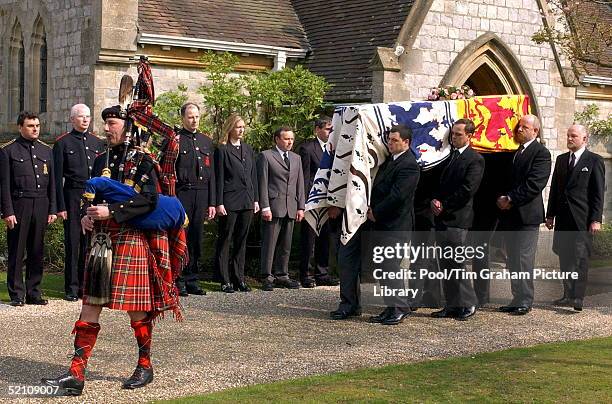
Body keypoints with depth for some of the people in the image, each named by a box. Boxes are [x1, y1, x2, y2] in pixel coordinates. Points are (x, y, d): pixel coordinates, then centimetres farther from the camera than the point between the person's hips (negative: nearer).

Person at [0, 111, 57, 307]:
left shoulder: (46, 150, 14)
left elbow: (52, 183, 14)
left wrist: (52, 210, 8)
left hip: (41, 206, 4)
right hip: (19, 206, -4)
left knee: (37, 252, 8)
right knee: (16, 252, -1)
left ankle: (34, 293, 15)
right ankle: (16, 294, 6)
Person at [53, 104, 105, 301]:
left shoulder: (98, 142, 13)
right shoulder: (62, 143, 1)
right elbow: (57, 177, -3)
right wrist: (60, 206, -9)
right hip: (73, 197, -4)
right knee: (73, 242, -1)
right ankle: (72, 288, 5)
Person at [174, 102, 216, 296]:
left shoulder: (206, 141, 17)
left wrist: (212, 202, 12)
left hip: (202, 194, 5)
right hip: (181, 194, -5)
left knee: (196, 239, 8)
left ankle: (192, 280, 14)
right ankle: (178, 282, 1)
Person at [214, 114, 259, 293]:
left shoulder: (248, 149, 14)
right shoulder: (222, 150, -3)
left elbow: (253, 176, 16)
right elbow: (219, 178, -6)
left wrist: (256, 199, 10)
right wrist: (219, 203, -10)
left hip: (247, 201, 6)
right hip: (229, 201, -6)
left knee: (241, 241, 9)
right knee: (225, 241, 0)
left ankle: (239, 278, 15)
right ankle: (225, 280, 4)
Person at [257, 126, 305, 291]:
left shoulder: (296, 158, 18)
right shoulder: (266, 156, 1)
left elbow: (300, 184, 17)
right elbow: (263, 183, -4)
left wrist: (301, 207, 9)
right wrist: (265, 207, -11)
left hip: (291, 208, 6)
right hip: (273, 206, -5)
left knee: (286, 245, 8)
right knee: (270, 243, -5)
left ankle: (282, 275, 15)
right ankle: (267, 277, 0)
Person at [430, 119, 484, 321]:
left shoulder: (475, 159, -5)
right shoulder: (447, 155, 16)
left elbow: (467, 190, -13)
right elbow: (438, 182, 18)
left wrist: (444, 205, -9)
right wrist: (435, 200, -1)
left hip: (457, 218, -7)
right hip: (442, 217, 7)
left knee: (456, 263, -7)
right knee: (445, 265, 9)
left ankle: (468, 304, 4)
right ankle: (452, 305, 16)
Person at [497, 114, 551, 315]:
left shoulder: (541, 153, -6)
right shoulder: (513, 151, 17)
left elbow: (534, 184, -16)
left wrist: (510, 199, -16)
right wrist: (502, 199, 2)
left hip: (527, 215, -8)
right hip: (509, 214, 8)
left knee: (524, 260, -5)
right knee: (512, 261, 10)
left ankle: (525, 301, 1)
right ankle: (517, 299, 17)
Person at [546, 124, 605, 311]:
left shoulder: (594, 161, -1)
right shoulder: (561, 159, 16)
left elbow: (598, 193, -4)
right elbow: (554, 188, 17)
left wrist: (596, 219, -11)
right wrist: (550, 215, 12)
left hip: (582, 219, -6)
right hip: (563, 218, 6)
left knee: (580, 257, -9)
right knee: (564, 257, 7)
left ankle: (578, 298, -11)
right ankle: (568, 294, 14)